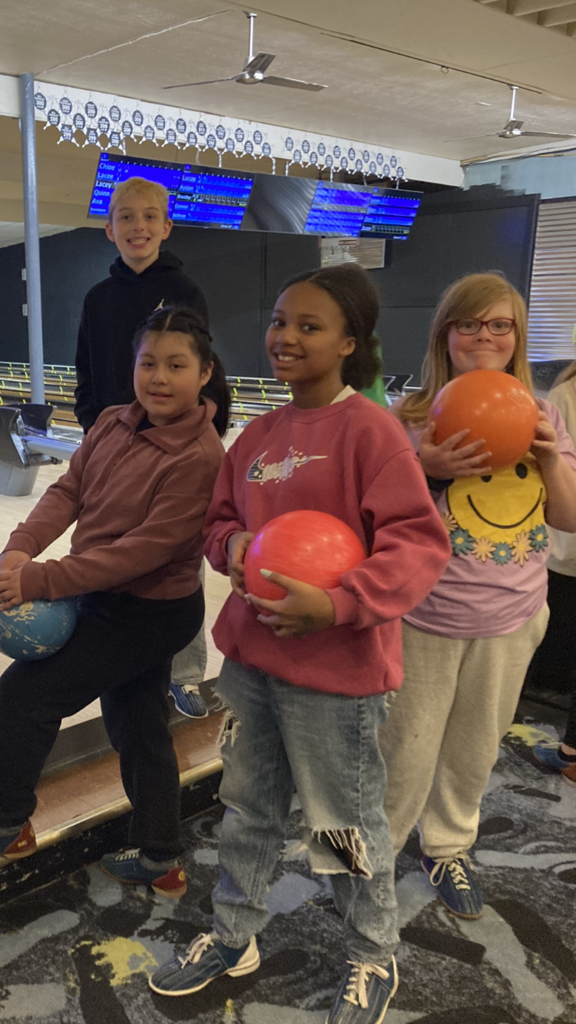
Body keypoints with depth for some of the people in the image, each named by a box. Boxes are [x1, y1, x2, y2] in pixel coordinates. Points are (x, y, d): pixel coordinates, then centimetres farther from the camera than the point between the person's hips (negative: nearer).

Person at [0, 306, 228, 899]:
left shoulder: (199, 456, -26)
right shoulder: (113, 424, -4)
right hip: (106, 601, 8)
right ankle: (160, 863, 40)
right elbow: (69, 488, -1)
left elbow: (149, 547, -29)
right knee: (137, 728, 20)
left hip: (149, 615, -8)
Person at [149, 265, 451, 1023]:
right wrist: (234, 546, -7)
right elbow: (221, 519, 16)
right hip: (251, 652, 7)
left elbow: (418, 540, -18)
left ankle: (375, 962, 38)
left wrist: (339, 604, -28)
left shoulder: (369, 428, -15)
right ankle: (234, 938, 45)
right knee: (249, 807, 22)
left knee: (347, 824, 12)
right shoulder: (259, 433, 6)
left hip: (335, 669, -6)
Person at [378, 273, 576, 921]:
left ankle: (448, 846, 43)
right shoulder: (413, 418, -9)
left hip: (512, 619, 4)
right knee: (406, 749, 6)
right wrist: (425, 469, -25)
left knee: (475, 747, 19)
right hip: (425, 615, -4)